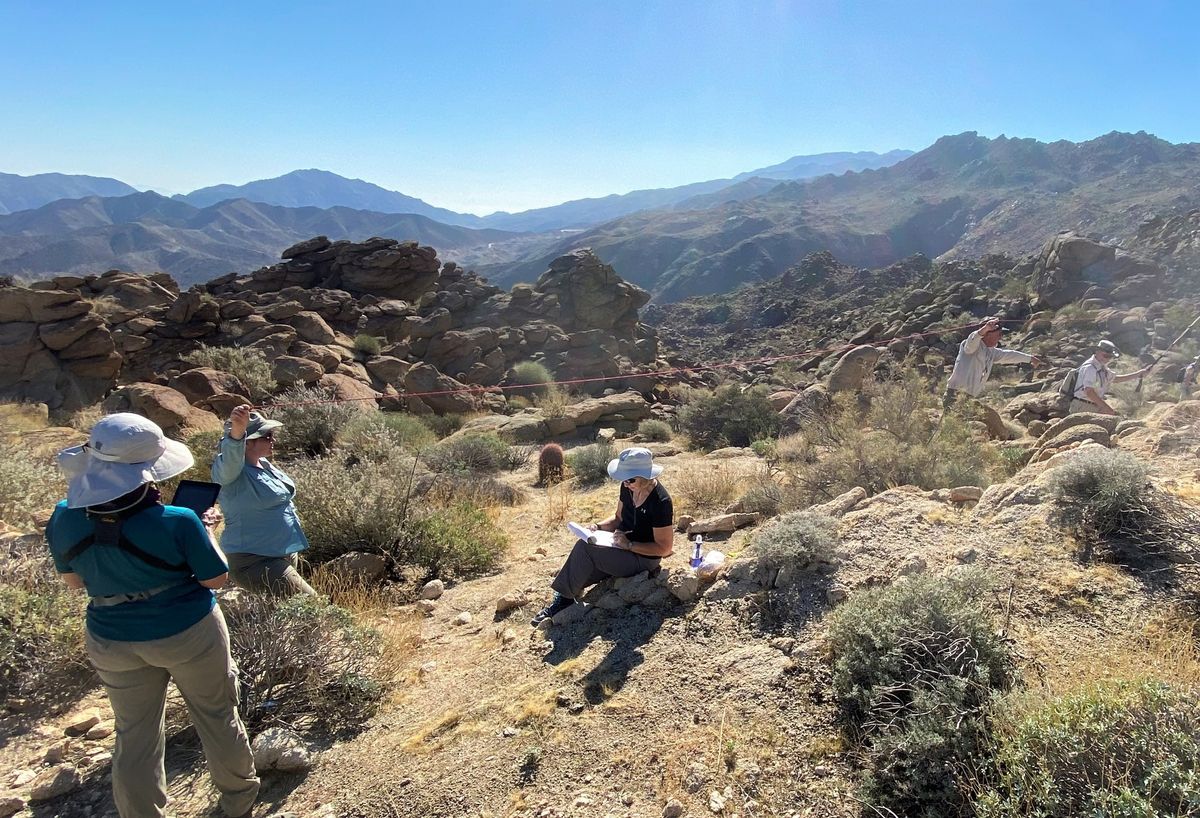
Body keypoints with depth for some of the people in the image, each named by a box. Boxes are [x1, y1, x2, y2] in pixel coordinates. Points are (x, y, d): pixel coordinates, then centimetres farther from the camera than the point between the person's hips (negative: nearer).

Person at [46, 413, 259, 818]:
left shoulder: (64, 520, -14)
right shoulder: (177, 522, -29)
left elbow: (73, 579, 4)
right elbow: (217, 578, -15)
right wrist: (201, 535, -2)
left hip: (113, 643, 3)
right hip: (188, 634, -3)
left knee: (134, 737, 21)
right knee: (217, 718, 20)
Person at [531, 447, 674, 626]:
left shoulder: (660, 502, -25)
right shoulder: (628, 488, -3)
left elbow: (664, 548, -19)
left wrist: (629, 545, -26)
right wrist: (599, 526, -7)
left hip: (643, 558, -8)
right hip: (624, 547, 8)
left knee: (584, 548, -20)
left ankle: (564, 599, -6)